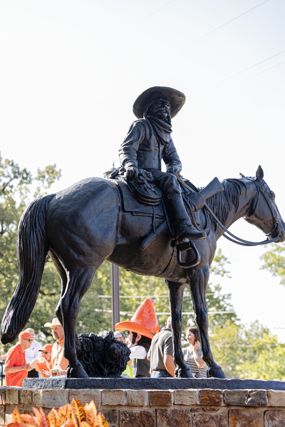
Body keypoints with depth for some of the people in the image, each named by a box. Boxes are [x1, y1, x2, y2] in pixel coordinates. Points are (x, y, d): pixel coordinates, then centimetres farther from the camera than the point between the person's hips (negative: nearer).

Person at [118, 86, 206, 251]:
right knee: (169, 181, -32)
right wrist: (131, 166, -32)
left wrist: (174, 170, -7)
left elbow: (174, 159, 18)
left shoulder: (166, 134, 25)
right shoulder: (141, 125, 1)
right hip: (140, 174, -9)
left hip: (155, 174, 9)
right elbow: (127, 149, -11)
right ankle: (183, 229, -44)